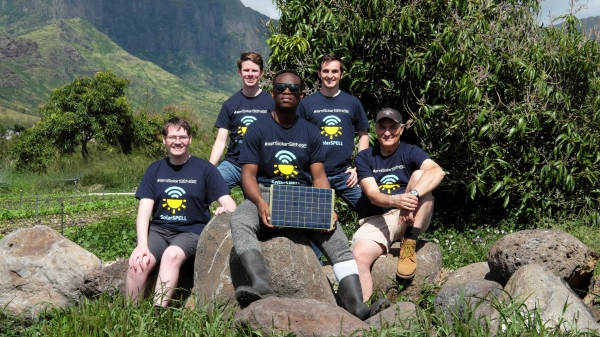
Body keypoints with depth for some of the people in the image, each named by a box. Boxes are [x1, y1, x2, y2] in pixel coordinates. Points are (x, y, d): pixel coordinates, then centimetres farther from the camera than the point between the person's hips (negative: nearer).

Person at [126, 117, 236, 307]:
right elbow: (144, 211, 1)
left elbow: (230, 204, -3)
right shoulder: (155, 170, 9)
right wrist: (142, 244, -16)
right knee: (138, 263, -27)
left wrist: (226, 209, -29)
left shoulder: (204, 168, 2)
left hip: (191, 231, -2)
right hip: (159, 229, 3)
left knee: (171, 255, -35)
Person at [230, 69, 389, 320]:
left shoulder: (310, 133, 12)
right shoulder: (257, 131, 5)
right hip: (265, 194, -2)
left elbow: (319, 177, 7)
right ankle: (262, 287, -53)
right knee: (239, 221, -35)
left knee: (336, 235, -24)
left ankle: (356, 305, -33)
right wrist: (260, 203, -23)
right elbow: (249, 175, -2)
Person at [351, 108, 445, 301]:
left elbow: (438, 172, -21)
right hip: (376, 221, 0)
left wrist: (412, 195, -40)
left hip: (411, 220, 0)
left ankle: (409, 245, -23)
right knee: (359, 255, -31)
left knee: (420, 175, -24)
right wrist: (397, 201, -35)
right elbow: (372, 195, -11)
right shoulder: (364, 157, 4)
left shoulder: (410, 152, 1)